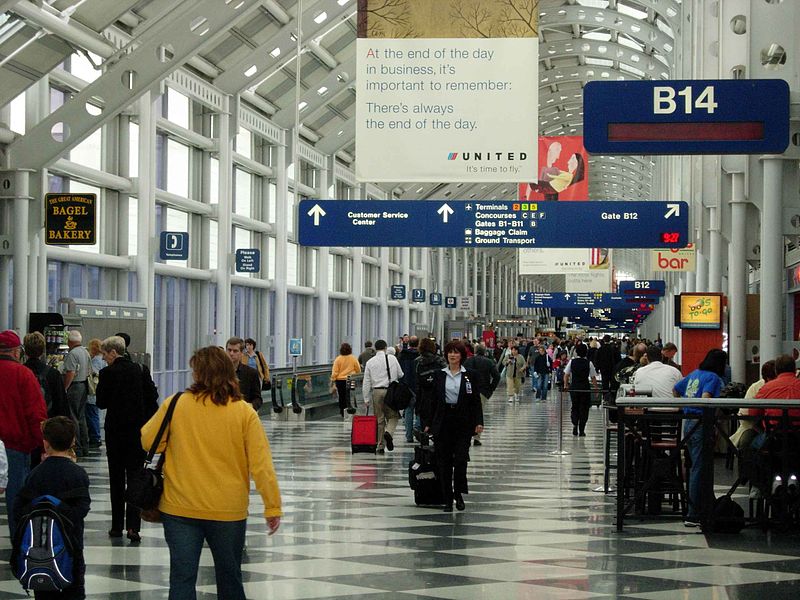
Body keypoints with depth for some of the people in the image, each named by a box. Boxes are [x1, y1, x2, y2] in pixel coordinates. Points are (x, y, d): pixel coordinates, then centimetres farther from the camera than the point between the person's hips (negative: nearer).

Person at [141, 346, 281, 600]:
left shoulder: (175, 404, -6)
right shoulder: (244, 412, -7)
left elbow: (148, 441, 4)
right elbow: (262, 464, -9)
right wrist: (272, 507, -5)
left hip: (180, 509, -1)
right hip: (228, 511, 1)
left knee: (182, 578, 3)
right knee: (229, 577, 17)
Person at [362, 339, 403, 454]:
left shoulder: (370, 362, 3)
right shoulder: (392, 358, 0)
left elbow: (366, 383, 4)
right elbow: (400, 374, 6)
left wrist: (366, 399, 9)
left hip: (377, 392, 1)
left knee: (379, 419, 8)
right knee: (393, 416, 8)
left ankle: (381, 446, 9)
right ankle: (389, 432, -21)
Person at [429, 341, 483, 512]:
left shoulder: (470, 375, 3)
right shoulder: (439, 375, 8)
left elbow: (476, 400, 3)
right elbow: (434, 400, 10)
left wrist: (479, 422, -6)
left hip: (463, 422, -2)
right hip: (443, 421, 2)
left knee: (460, 459, -9)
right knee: (444, 461, 3)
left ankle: (459, 493, 10)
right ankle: (447, 499, 10)